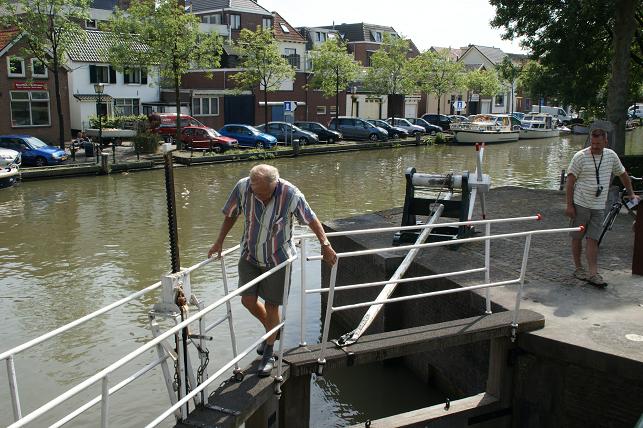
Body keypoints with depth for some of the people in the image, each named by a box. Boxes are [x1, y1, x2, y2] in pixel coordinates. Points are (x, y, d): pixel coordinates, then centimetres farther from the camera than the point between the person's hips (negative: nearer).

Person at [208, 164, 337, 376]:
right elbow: (231, 215, 0)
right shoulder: (242, 187, -18)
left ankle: (269, 354, 25)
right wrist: (219, 242, 2)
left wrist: (325, 245, -6)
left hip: (278, 258, -3)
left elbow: (311, 220, -9)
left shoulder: (291, 194, -25)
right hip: (250, 255, 3)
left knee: (271, 306, 4)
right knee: (248, 299, 2)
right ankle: (271, 329, 35)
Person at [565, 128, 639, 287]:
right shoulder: (580, 156, -8)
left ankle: (593, 273, -3)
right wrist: (569, 205, -11)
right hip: (580, 204, -3)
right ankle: (578, 268, 19)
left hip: (599, 207, 3)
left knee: (592, 240, -1)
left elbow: (622, 174, 22)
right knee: (577, 237, 6)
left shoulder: (611, 156, 5)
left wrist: (631, 194, 25)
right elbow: (570, 180, -8)